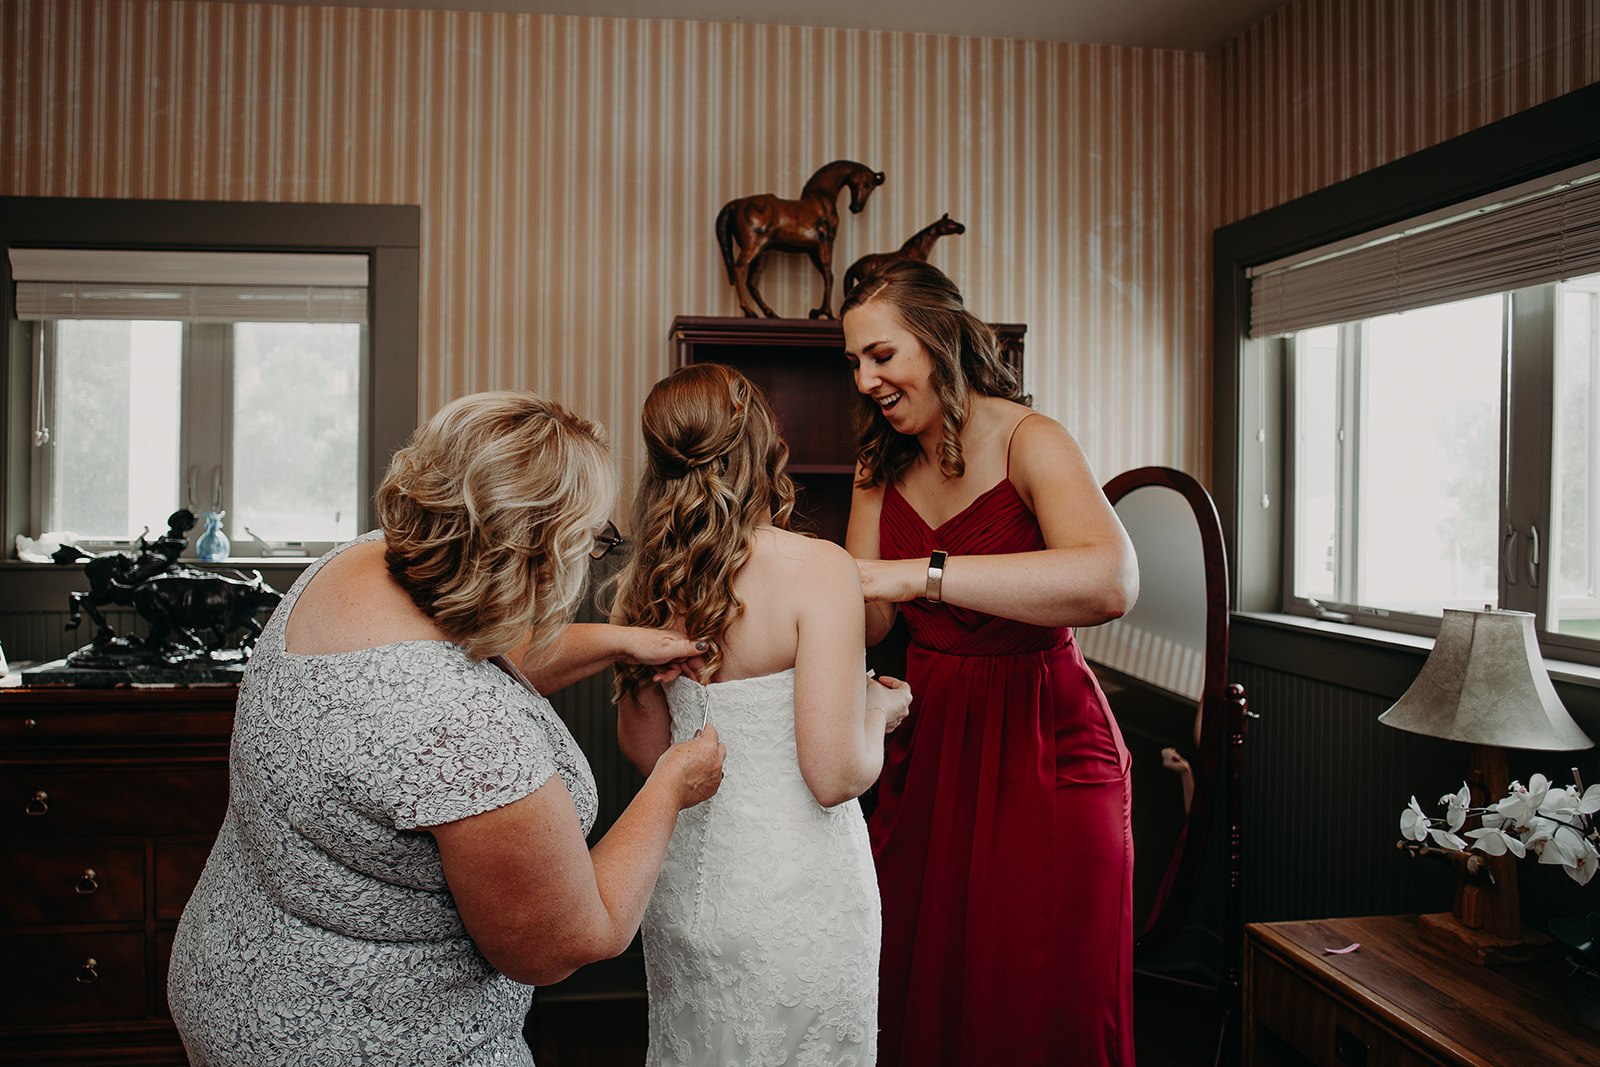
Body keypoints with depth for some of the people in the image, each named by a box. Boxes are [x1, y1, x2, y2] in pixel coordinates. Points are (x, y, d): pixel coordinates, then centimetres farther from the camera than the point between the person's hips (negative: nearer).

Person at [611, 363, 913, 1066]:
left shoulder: (647, 578, -3)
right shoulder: (818, 567, -20)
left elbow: (642, 748, 7)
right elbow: (836, 776, -23)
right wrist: (880, 711, -3)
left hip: (683, 879, 6)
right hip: (794, 896, -5)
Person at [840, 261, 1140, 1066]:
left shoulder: (1029, 441, -13)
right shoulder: (881, 464, 7)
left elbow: (1111, 582, -33)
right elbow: (869, 622, 3)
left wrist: (920, 573, -39)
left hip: (1042, 741, -5)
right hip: (927, 737, 5)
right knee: (920, 994, 12)